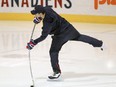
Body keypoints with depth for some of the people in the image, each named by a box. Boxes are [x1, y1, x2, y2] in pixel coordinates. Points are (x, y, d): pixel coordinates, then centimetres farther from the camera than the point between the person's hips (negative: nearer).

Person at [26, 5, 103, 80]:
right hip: (68, 28, 9)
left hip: (61, 35, -9)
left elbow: (43, 36, -27)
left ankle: (57, 72, 2)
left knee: (53, 51, -3)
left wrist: (33, 43, -23)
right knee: (79, 37, 26)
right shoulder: (46, 9, -9)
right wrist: (38, 18, 6)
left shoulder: (47, 22, -30)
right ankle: (100, 43, 40)